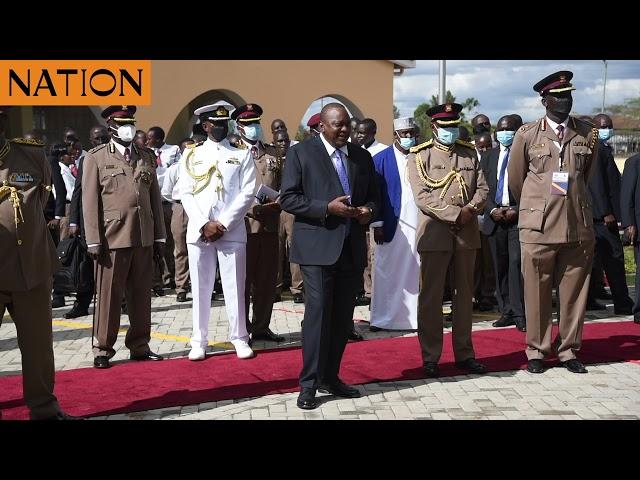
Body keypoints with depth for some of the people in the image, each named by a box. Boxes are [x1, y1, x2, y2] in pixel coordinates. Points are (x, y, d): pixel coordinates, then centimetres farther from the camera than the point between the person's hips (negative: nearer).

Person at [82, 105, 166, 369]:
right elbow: (90, 201, -2)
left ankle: (139, 346, 20)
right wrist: (94, 240, -7)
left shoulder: (146, 156, 13)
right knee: (109, 296, 1)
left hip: (144, 238, 4)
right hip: (112, 238, -4)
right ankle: (103, 349, 12)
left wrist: (159, 236, 10)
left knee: (141, 295, 9)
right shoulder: (96, 157, 2)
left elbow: (155, 197, 13)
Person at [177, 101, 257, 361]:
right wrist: (205, 224, -9)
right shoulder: (191, 154, 9)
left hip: (232, 231, -1)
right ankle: (199, 341, 13)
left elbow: (247, 194, -1)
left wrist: (223, 224, -9)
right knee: (201, 288, 5)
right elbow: (185, 194, 2)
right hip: (198, 231, 1)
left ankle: (239, 338, 12)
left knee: (234, 287, 2)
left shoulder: (242, 155, 6)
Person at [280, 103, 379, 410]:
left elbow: (373, 195, 20)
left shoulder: (362, 156, 14)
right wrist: (327, 208, -18)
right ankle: (308, 384, 2)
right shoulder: (301, 153, -2)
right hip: (318, 247, -5)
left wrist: (368, 209, -3)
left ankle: (330, 377, 22)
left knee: (343, 317, 9)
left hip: (352, 248, 5)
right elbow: (288, 199, -7)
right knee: (318, 313, -8)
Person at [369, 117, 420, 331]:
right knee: (387, 272, 3)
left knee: (416, 272, 4)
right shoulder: (381, 159, 2)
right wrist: (377, 224, -7)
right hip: (392, 225, -2)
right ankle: (382, 318, 10)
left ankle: (414, 317, 11)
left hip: (419, 225, 2)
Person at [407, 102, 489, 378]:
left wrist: (471, 210, -11)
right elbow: (422, 196, -10)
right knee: (431, 296, 0)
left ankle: (464, 353, 20)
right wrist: (456, 214, -17)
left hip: (467, 233, 4)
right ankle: (430, 357, 8)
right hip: (434, 233, -4)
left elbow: (482, 188, 10)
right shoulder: (420, 155, 0)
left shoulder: (470, 153, 14)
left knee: (464, 294, 10)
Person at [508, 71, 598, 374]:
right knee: (537, 292, 4)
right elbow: (515, 179, 11)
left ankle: (568, 349, 21)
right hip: (538, 227, -2)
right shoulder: (527, 135, 0)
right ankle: (536, 350, 17)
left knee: (573, 291, 7)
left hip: (578, 226, 2)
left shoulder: (588, 134, 6)